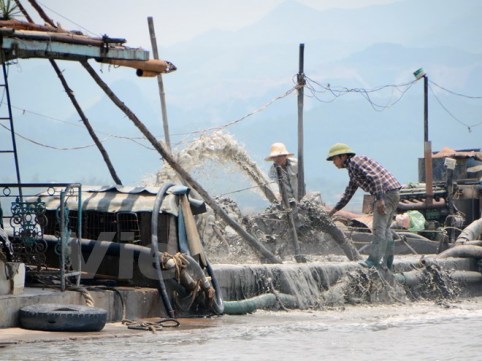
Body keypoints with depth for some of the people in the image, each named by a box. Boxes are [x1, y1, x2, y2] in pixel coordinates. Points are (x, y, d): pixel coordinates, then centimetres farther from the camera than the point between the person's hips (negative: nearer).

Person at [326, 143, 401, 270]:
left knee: (379, 227, -11)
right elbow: (348, 193, 34)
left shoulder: (355, 161, -6)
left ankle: (374, 260, -13)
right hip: (393, 193, 10)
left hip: (386, 192, -10)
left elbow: (374, 177, -19)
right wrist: (334, 210, 35)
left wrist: (379, 199, -25)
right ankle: (387, 262, 15)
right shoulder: (353, 169, 25)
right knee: (385, 228, 13)